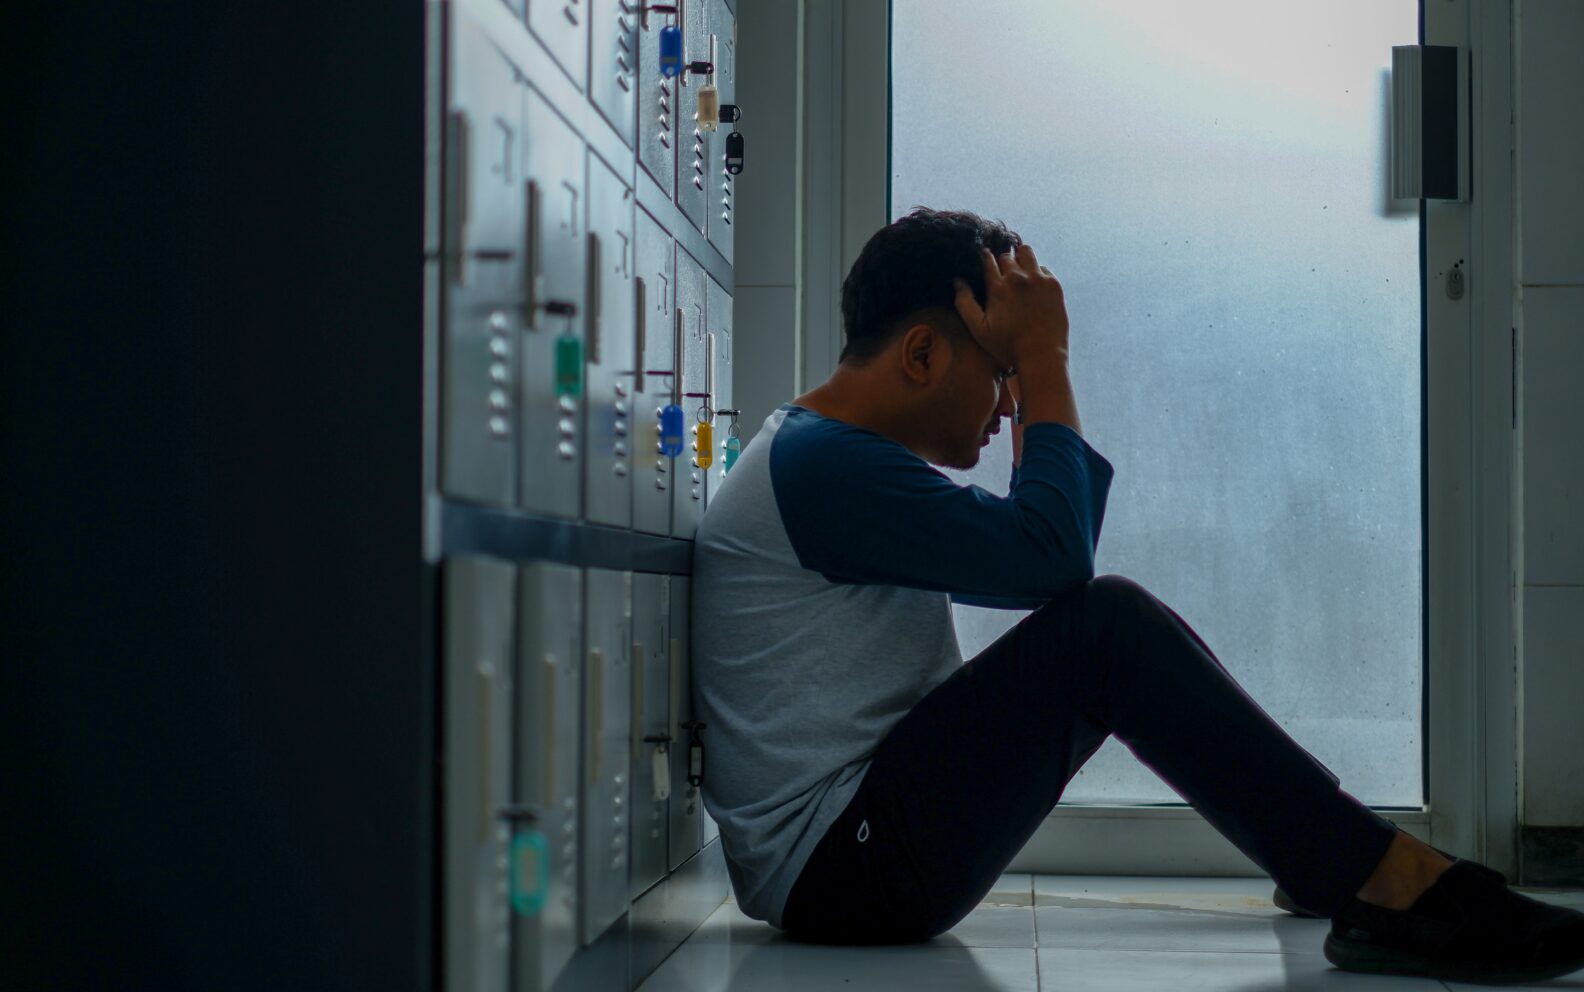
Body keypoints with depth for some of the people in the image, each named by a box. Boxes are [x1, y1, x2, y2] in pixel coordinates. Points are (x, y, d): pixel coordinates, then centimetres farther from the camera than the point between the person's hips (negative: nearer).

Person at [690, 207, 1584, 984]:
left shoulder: (829, 456, 19)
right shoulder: (817, 463, -15)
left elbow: (1049, 557, 21)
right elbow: (1051, 553, -22)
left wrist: (1035, 370, 14)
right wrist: (1042, 359, -11)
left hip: (861, 852, 11)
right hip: (836, 865, -11)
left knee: (1109, 626, 9)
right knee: (1106, 628, -20)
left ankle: (1336, 860, 10)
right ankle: (1392, 889, -20)